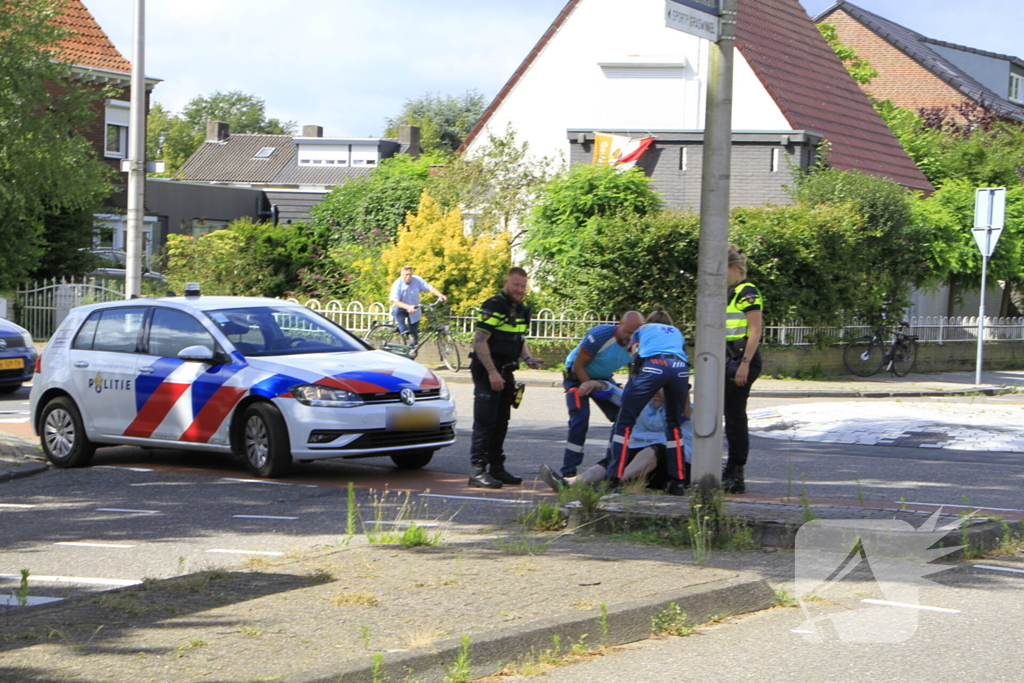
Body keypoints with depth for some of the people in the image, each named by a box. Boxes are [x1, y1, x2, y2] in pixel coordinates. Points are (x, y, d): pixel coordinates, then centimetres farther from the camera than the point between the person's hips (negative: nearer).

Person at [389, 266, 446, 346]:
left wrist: (440, 295, -34)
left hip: (414, 312, 2)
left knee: (414, 335, 1)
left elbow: (429, 288, -16)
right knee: (396, 310, -38)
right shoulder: (397, 284, -20)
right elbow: (396, 302, -28)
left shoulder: (417, 280, -13)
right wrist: (408, 307, -44)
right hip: (402, 309, -2)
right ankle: (405, 332, -34)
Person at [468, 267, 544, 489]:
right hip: (487, 372, -9)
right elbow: (479, 340, -19)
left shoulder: (521, 311, 14)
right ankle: (478, 470, -9)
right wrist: (492, 372, -23)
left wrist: (527, 358, 5)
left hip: (506, 372, 9)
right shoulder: (493, 307, -13)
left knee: (501, 422, 13)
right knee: (485, 422, -9)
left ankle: (496, 468, 21)